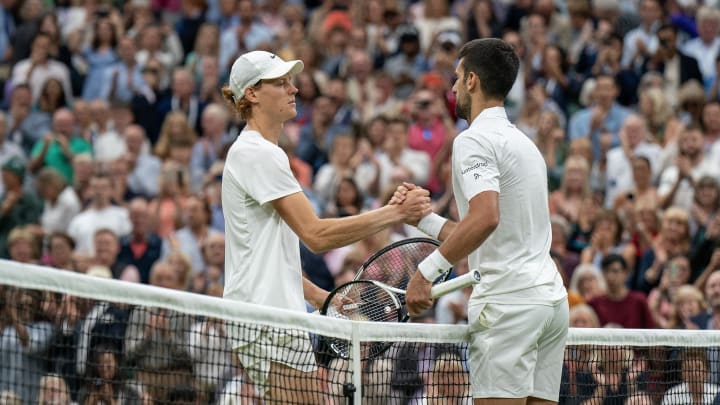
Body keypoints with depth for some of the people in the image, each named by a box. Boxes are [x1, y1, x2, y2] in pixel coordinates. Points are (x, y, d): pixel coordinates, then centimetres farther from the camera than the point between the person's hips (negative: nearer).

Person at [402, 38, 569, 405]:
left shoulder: (474, 140, -7)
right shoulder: (522, 142, 23)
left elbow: (485, 219, -24)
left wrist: (426, 271, -21)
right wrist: (422, 216, 23)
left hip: (508, 300, -9)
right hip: (551, 296, 9)